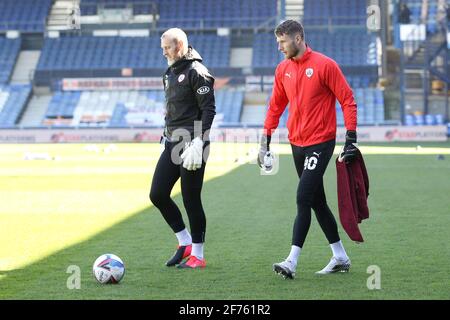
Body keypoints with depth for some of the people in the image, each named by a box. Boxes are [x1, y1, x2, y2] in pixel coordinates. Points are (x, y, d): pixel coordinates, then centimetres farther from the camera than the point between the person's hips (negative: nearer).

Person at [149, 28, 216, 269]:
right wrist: (166, 137, 17)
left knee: (191, 200, -3)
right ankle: (185, 242, 17)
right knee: (157, 195, 4)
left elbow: (208, 109, -15)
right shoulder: (170, 73, 17)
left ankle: (197, 255, 8)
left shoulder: (196, 72, -10)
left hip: (191, 145, -9)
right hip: (172, 144, 9)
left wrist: (198, 142, -20)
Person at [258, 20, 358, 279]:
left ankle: (292, 262, -16)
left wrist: (351, 139, -13)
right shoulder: (283, 69, 8)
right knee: (317, 202, 12)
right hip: (297, 144, 7)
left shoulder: (325, 65, -11)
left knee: (304, 199, -14)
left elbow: (348, 100, -9)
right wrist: (265, 141, 12)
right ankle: (340, 258, 22)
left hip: (320, 143, -7)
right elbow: (276, 107, 17)